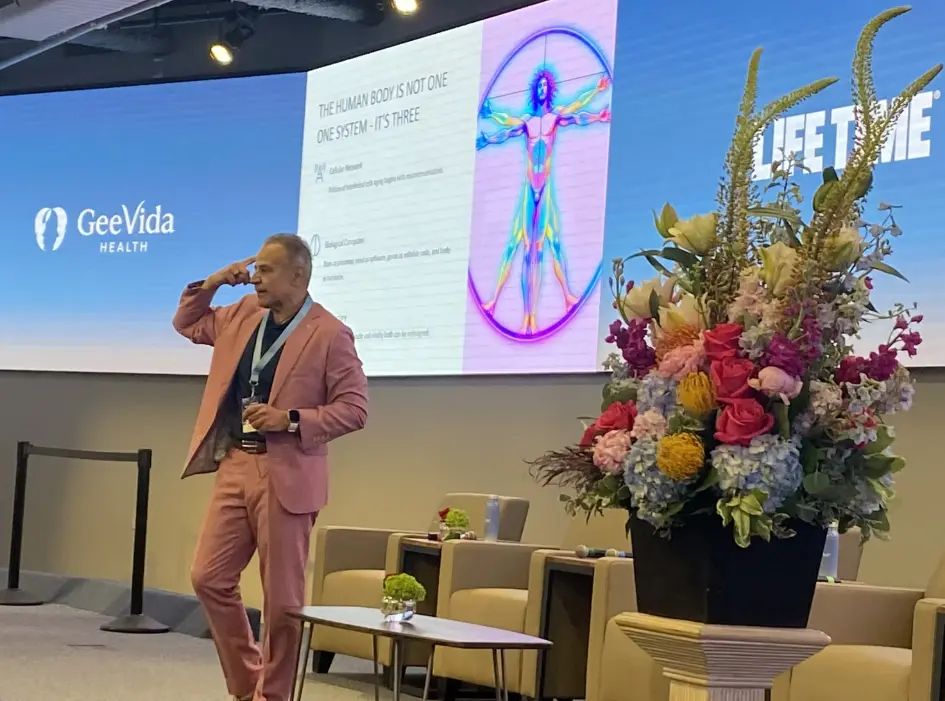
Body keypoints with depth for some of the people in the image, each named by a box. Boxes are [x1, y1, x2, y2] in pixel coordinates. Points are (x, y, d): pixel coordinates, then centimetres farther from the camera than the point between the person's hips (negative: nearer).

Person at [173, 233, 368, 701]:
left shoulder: (330, 334, -9)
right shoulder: (244, 315, 10)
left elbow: (354, 409, -10)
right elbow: (187, 324, 24)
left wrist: (291, 420, -20)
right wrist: (211, 284, 7)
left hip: (285, 475, -6)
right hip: (234, 465, 7)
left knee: (281, 597, 0)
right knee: (209, 578, 6)